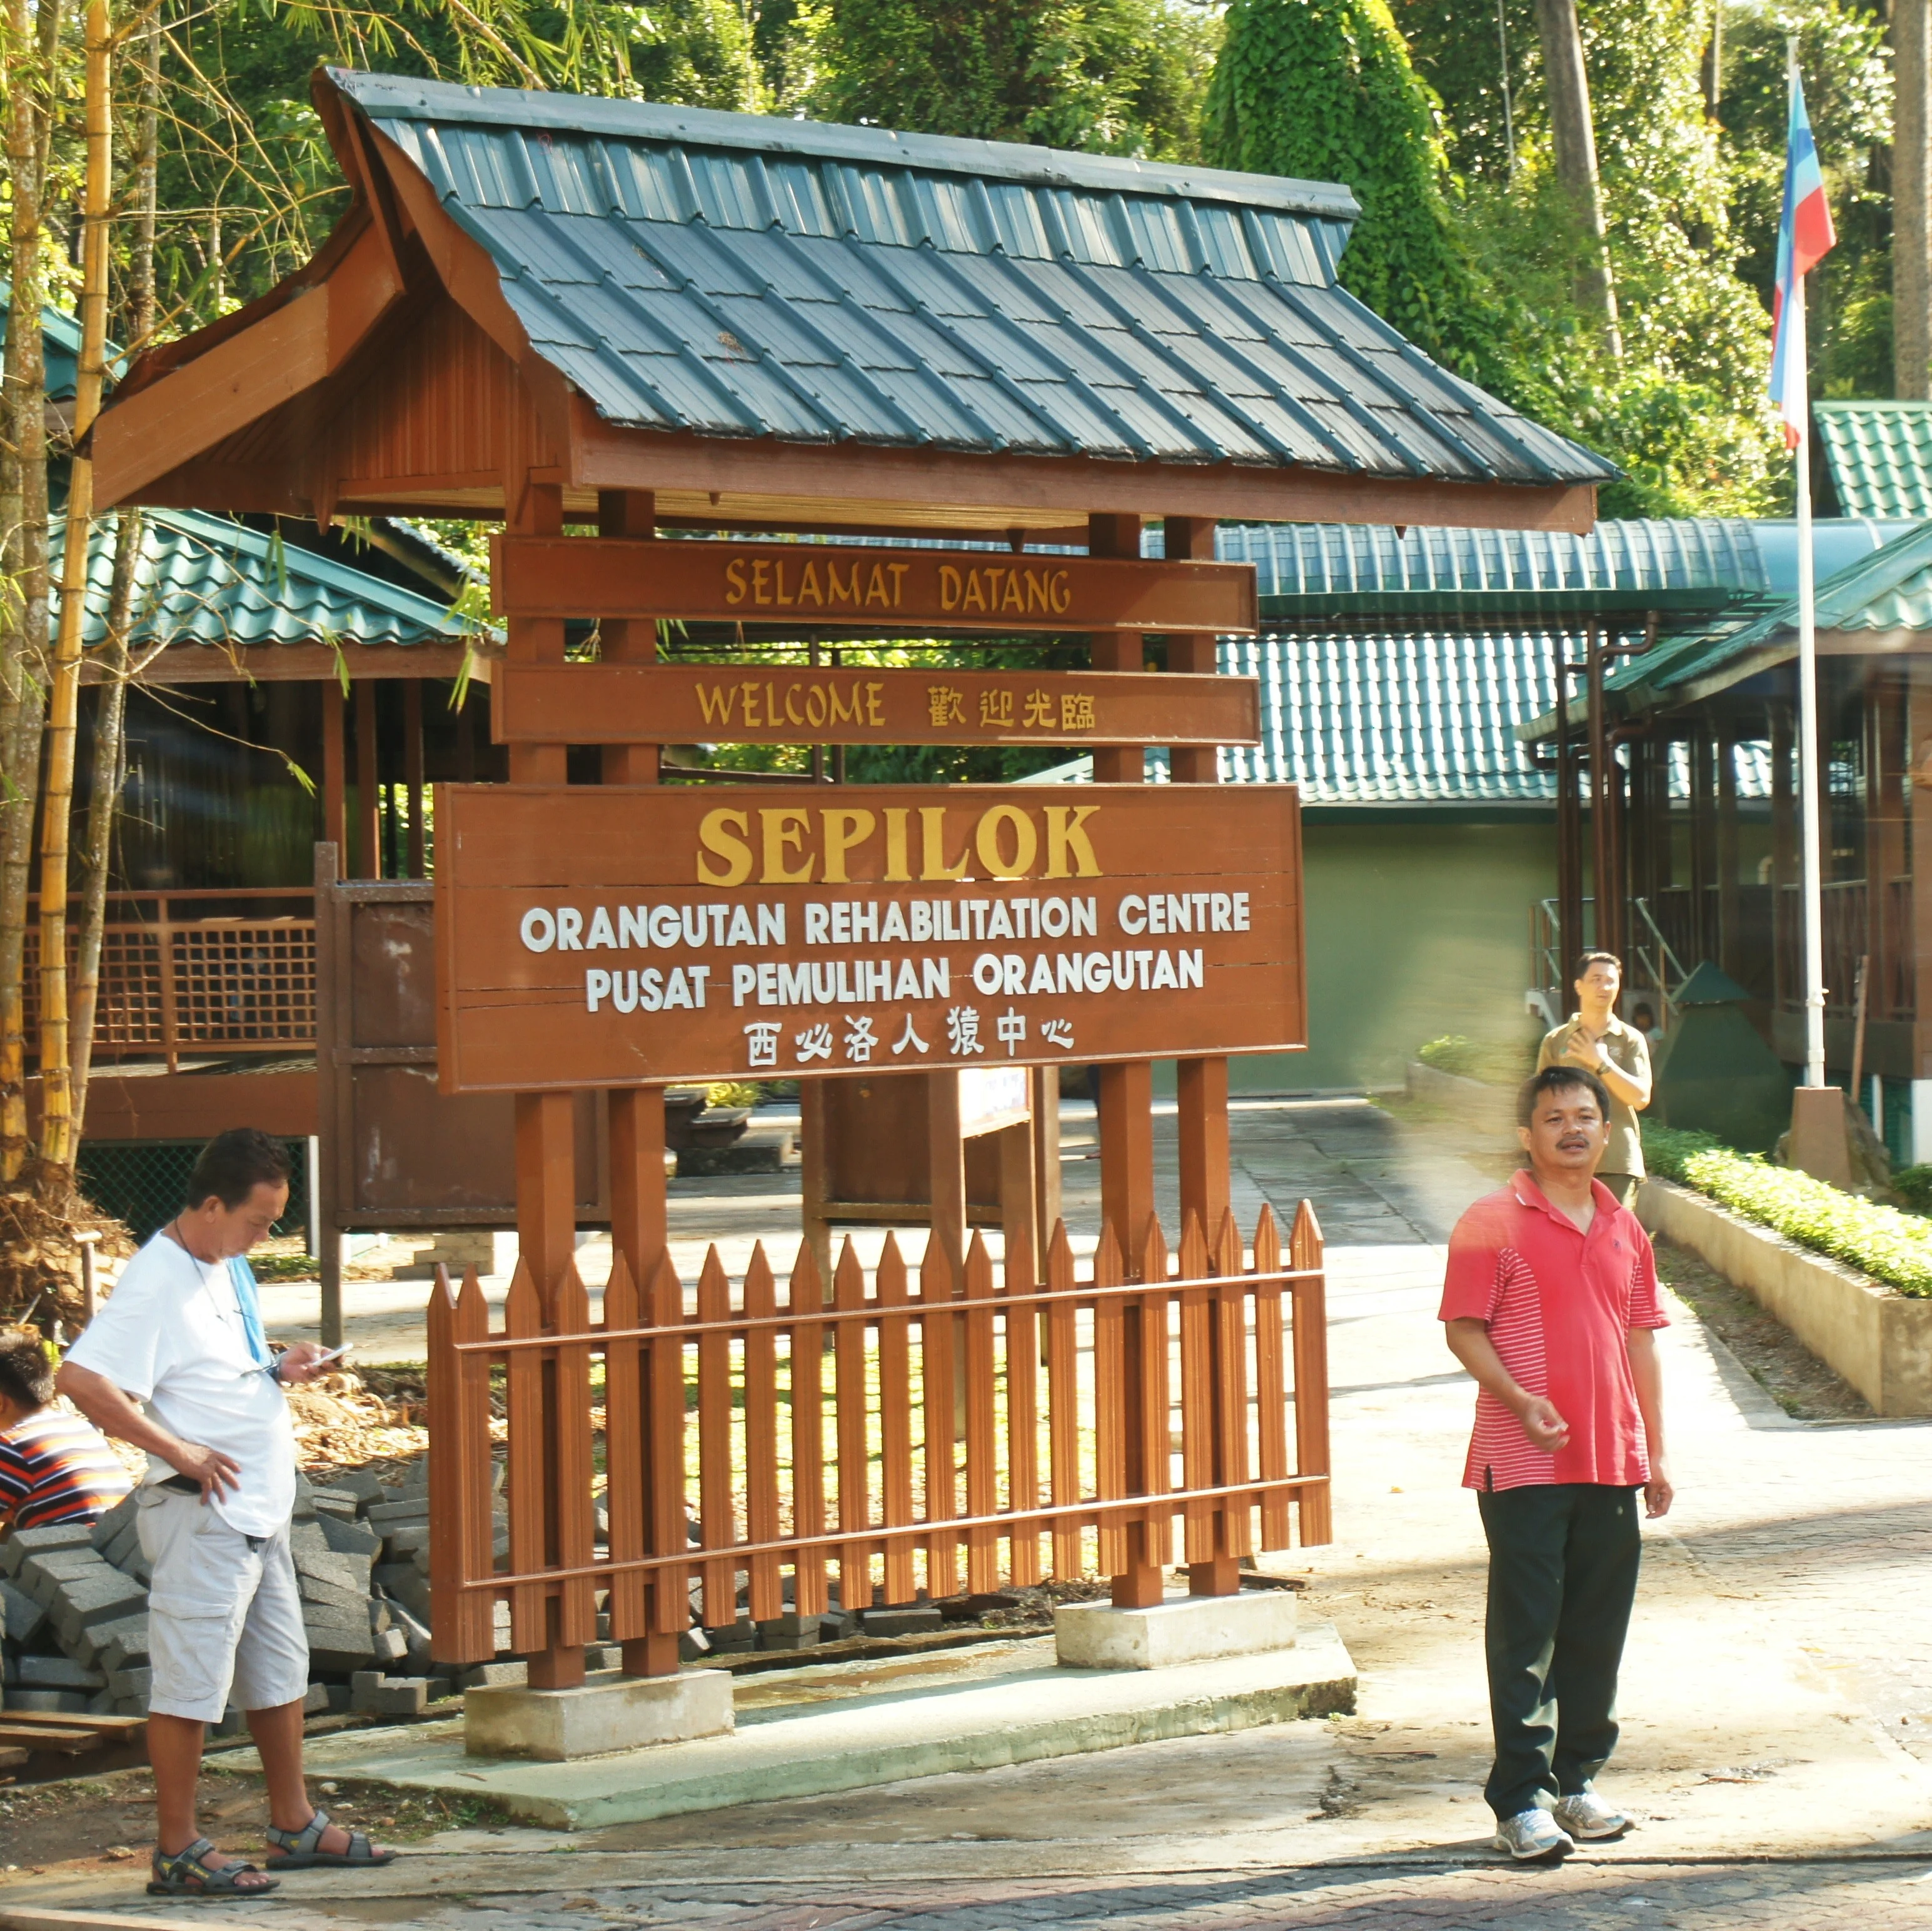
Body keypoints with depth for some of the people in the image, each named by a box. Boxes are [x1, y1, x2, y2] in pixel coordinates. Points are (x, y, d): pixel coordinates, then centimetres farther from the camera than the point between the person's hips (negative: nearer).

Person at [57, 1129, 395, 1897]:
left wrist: (281, 1370, 5)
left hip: (259, 1510, 10)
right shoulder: (155, 1282, -16)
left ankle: (295, 1826, 28)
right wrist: (177, 1451, -23)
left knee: (280, 1671, 17)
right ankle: (177, 1853, 3)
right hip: (202, 1515, -10)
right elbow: (81, 1380, -26)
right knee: (190, 1682, -3)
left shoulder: (229, 1270, 13)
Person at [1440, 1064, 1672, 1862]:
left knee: (1597, 1629, 10)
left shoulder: (1624, 1230, 13)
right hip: (1523, 1464, -5)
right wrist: (1520, 1400, -21)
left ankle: (1577, 1780, 22)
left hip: (1612, 1463, 5)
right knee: (1526, 1631, -4)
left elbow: (1640, 1342, 16)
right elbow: (1463, 1330, -6)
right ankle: (1521, 1801, -2)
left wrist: (1654, 1453, 13)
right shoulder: (1492, 1225, -4)